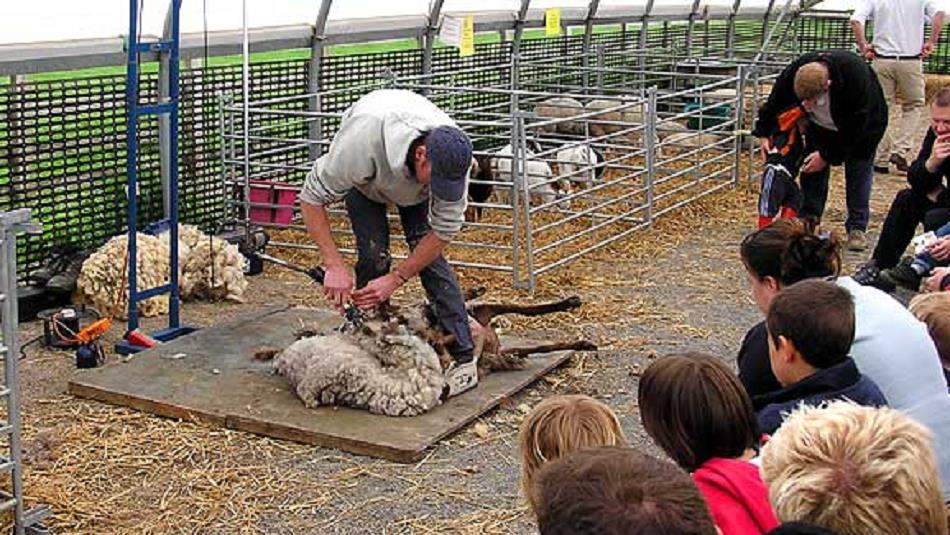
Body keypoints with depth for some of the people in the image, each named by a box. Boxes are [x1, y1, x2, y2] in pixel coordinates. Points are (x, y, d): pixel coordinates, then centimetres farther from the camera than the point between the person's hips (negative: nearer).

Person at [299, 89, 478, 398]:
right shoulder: (363, 139, -47)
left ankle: (465, 359, -12)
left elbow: (443, 231, -27)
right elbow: (312, 198, -36)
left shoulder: (452, 157, -37)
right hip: (365, 179, -1)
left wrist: (396, 279, -32)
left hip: (414, 182, 1)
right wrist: (334, 266, -42)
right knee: (373, 257, -16)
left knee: (430, 256, -14)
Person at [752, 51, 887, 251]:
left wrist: (827, 156, -30)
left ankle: (857, 228, 1)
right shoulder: (792, 74, -32)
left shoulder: (857, 77, -42)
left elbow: (856, 127, -32)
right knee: (812, 168, -3)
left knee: (859, 168, -7)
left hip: (862, 124, -4)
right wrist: (763, 133, -16)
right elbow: (774, 103, -10)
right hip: (820, 123, 4)